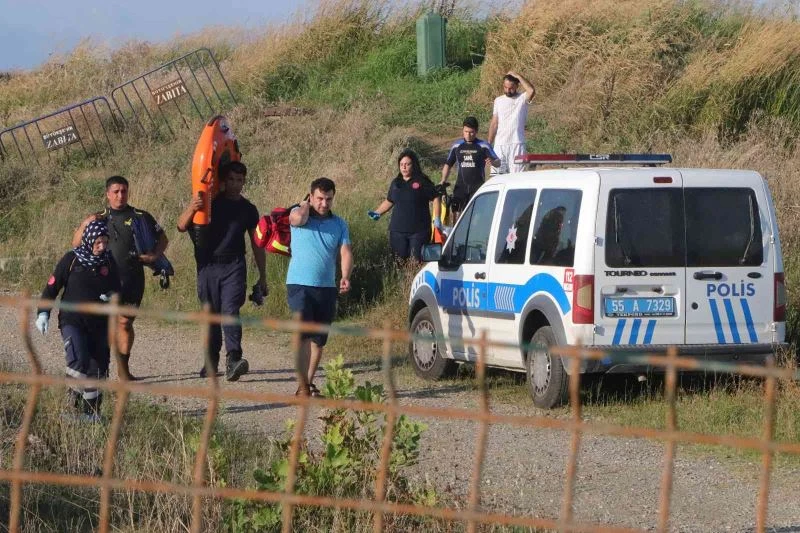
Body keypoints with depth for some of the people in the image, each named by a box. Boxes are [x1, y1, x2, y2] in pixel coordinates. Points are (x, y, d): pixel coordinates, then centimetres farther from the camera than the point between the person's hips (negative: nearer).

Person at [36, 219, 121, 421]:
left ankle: (92, 410, 14)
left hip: (99, 323, 4)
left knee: (98, 367, 3)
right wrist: (43, 313, -6)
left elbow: (117, 288, 16)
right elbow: (52, 286, 1)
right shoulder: (72, 259, -4)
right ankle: (77, 391, -2)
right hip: (72, 320, -4)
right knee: (79, 360, -24)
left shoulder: (109, 261, 5)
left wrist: (111, 296, -8)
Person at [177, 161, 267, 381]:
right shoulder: (210, 202, 5)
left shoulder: (248, 210, 10)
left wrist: (262, 277, 15)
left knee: (230, 311, -16)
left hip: (233, 266, -1)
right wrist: (191, 209, -23)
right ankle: (211, 360, 16)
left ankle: (233, 360, -28)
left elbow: (257, 245, 16)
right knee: (211, 314, 5)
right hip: (207, 266, 1)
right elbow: (181, 226, -3)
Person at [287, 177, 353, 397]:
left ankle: (309, 382, 19)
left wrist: (345, 277, -18)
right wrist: (306, 205, -2)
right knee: (304, 334, -16)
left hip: (327, 288, 4)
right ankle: (303, 385, -21)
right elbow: (299, 219, -23)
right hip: (300, 285, -4)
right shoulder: (299, 213, 2)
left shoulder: (339, 224, 11)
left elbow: (346, 252, -1)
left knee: (319, 339, 8)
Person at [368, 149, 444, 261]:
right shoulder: (396, 183, 13)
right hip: (398, 230, 4)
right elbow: (389, 201, 25)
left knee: (417, 262, -7)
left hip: (419, 230, -4)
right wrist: (377, 213, 17)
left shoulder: (422, 182, -2)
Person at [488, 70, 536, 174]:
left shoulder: (522, 99, 1)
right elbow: (494, 123, 14)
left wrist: (517, 76, -14)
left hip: (517, 144, -4)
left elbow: (531, 91, -23)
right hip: (500, 145, 4)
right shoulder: (498, 100, 13)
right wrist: (489, 144, 10)